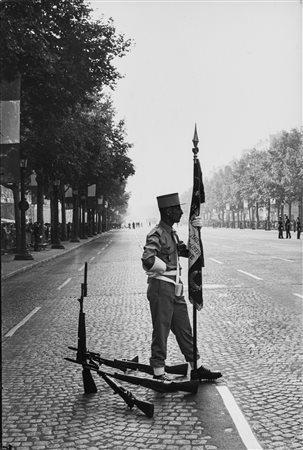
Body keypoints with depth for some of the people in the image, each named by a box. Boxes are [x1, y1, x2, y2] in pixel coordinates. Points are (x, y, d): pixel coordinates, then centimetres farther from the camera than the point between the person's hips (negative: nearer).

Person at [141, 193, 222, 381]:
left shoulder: (172, 233, 14)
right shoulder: (157, 234, -16)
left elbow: (188, 252, 15)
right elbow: (148, 260, -28)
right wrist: (166, 267, -13)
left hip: (175, 289, 9)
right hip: (161, 289, -9)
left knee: (185, 330, 14)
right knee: (161, 331, 1)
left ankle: (197, 368, 22)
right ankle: (159, 374, 12)